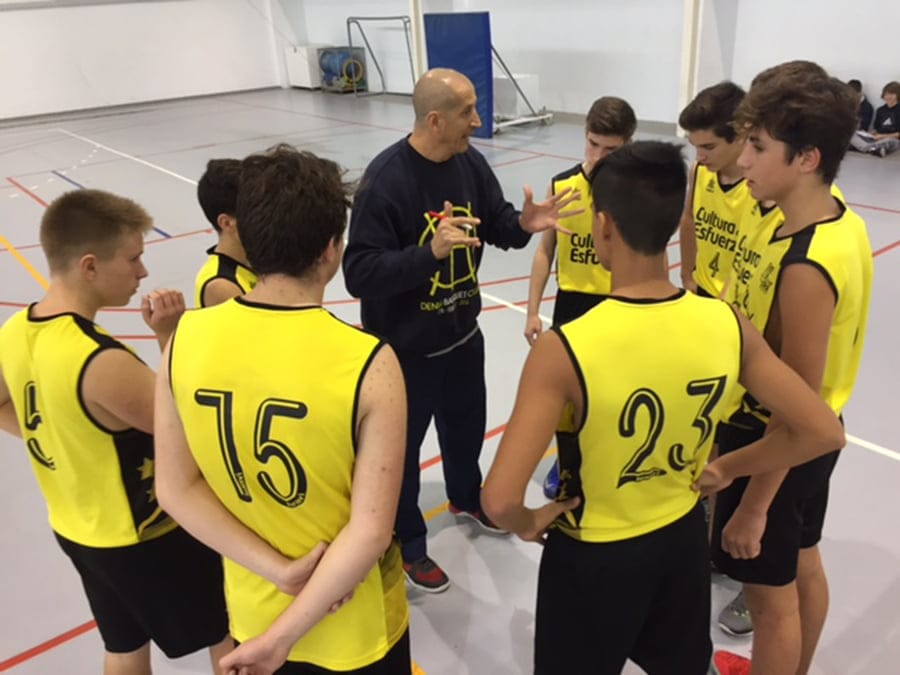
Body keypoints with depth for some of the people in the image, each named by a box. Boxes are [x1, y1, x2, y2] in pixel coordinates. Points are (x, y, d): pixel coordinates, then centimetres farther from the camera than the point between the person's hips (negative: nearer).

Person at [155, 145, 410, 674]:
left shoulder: (187, 339, -14)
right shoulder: (369, 364, -26)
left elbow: (177, 491, -8)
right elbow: (370, 531, -24)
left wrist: (280, 571, -10)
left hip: (252, 612, 4)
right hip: (356, 627, -3)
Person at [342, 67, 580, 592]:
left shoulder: (471, 162, -5)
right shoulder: (385, 180, -26)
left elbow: (497, 224, 7)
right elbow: (359, 273, -29)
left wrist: (524, 223, -16)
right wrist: (431, 251, -40)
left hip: (463, 334, 7)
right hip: (404, 348, -7)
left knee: (467, 426, 27)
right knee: (401, 447, 13)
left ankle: (467, 499, 57)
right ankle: (407, 545, 36)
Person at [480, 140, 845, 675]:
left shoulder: (565, 350, -31)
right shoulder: (728, 326, -17)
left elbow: (500, 499, -33)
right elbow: (824, 432, -7)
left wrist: (528, 523, -10)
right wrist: (727, 470, 4)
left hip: (593, 556, -3)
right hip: (684, 537, 4)